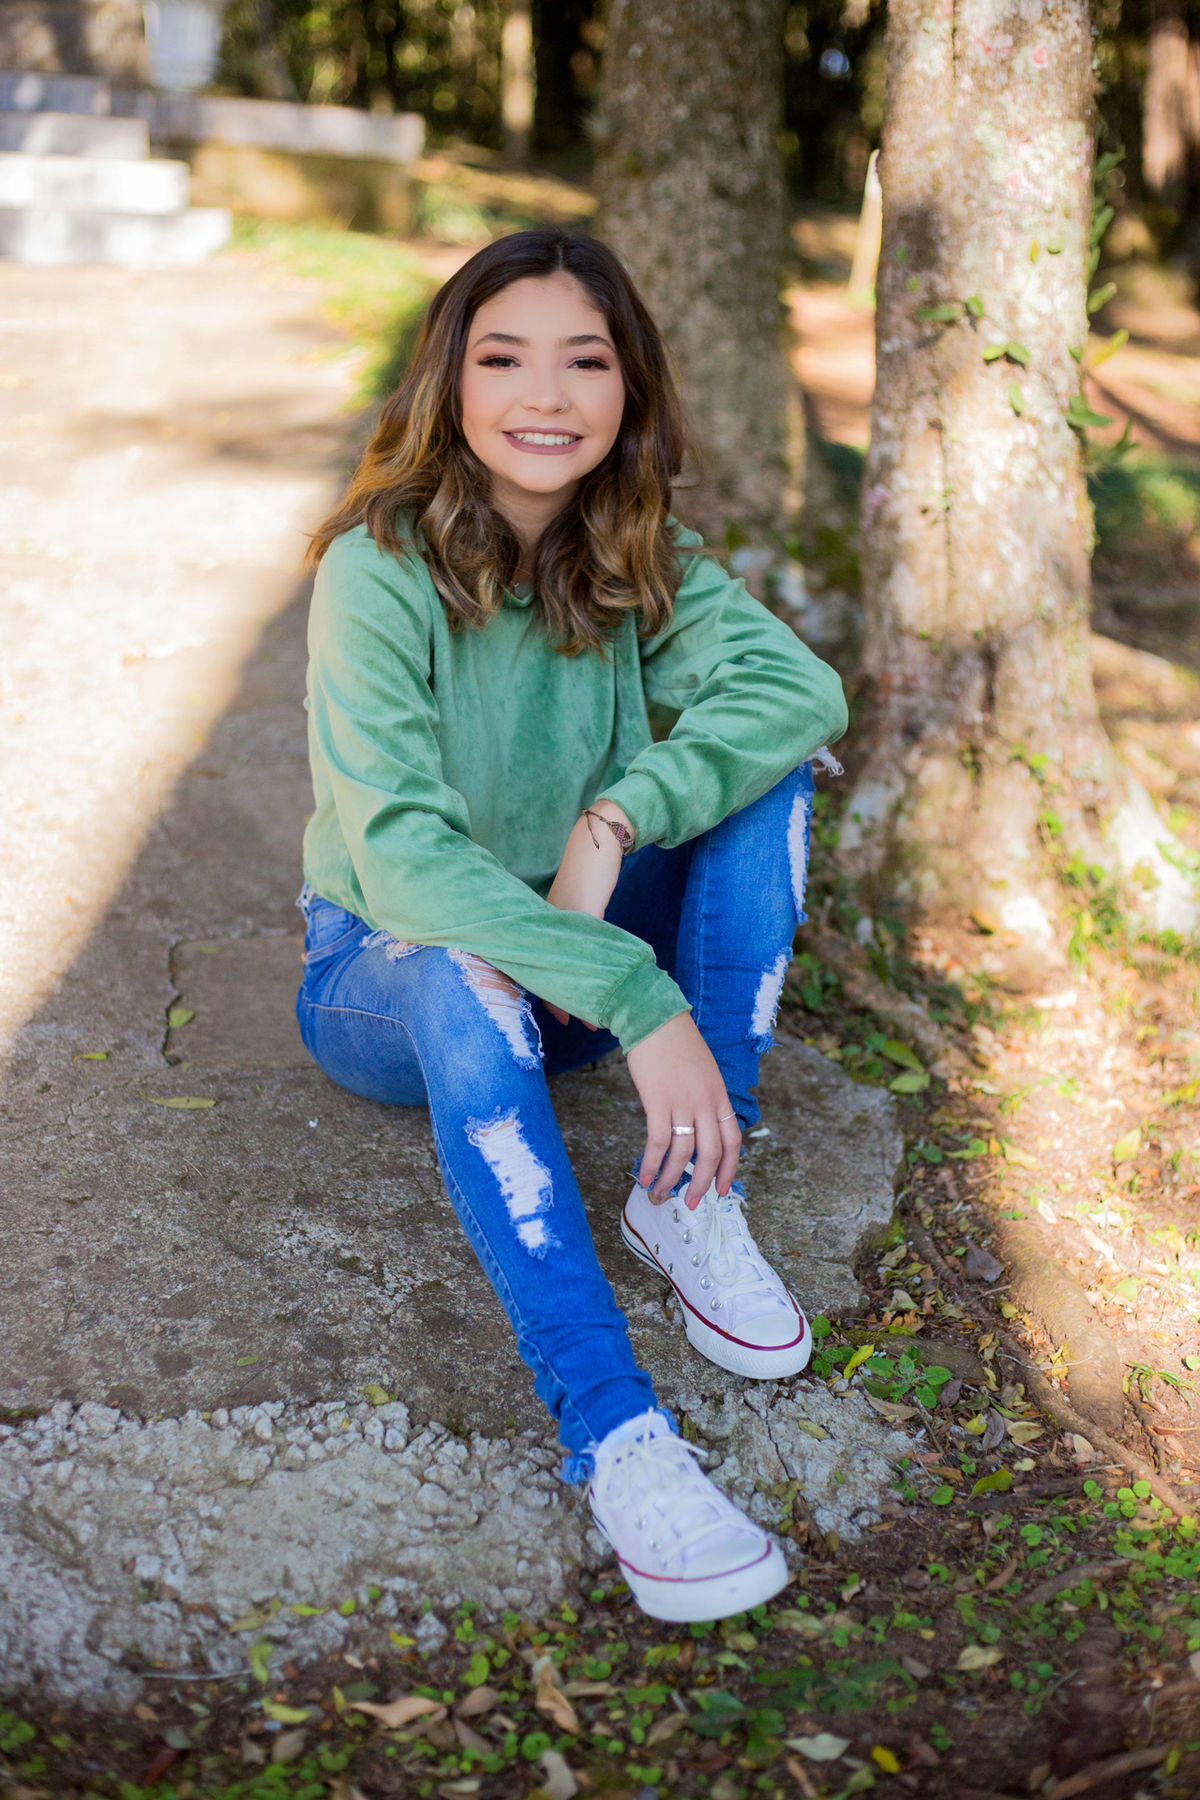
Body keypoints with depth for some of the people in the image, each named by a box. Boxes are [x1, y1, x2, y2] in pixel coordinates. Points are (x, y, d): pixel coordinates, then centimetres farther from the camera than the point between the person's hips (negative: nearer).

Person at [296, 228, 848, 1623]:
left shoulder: (639, 561, -5)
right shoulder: (380, 570, -20)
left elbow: (800, 685, -23)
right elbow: (397, 853, -32)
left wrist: (617, 819, -39)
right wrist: (636, 1001, -41)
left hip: (579, 946, 5)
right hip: (385, 972, -4)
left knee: (759, 769, -17)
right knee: (473, 980, -40)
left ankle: (688, 1196, -18)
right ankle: (616, 1442, -43)